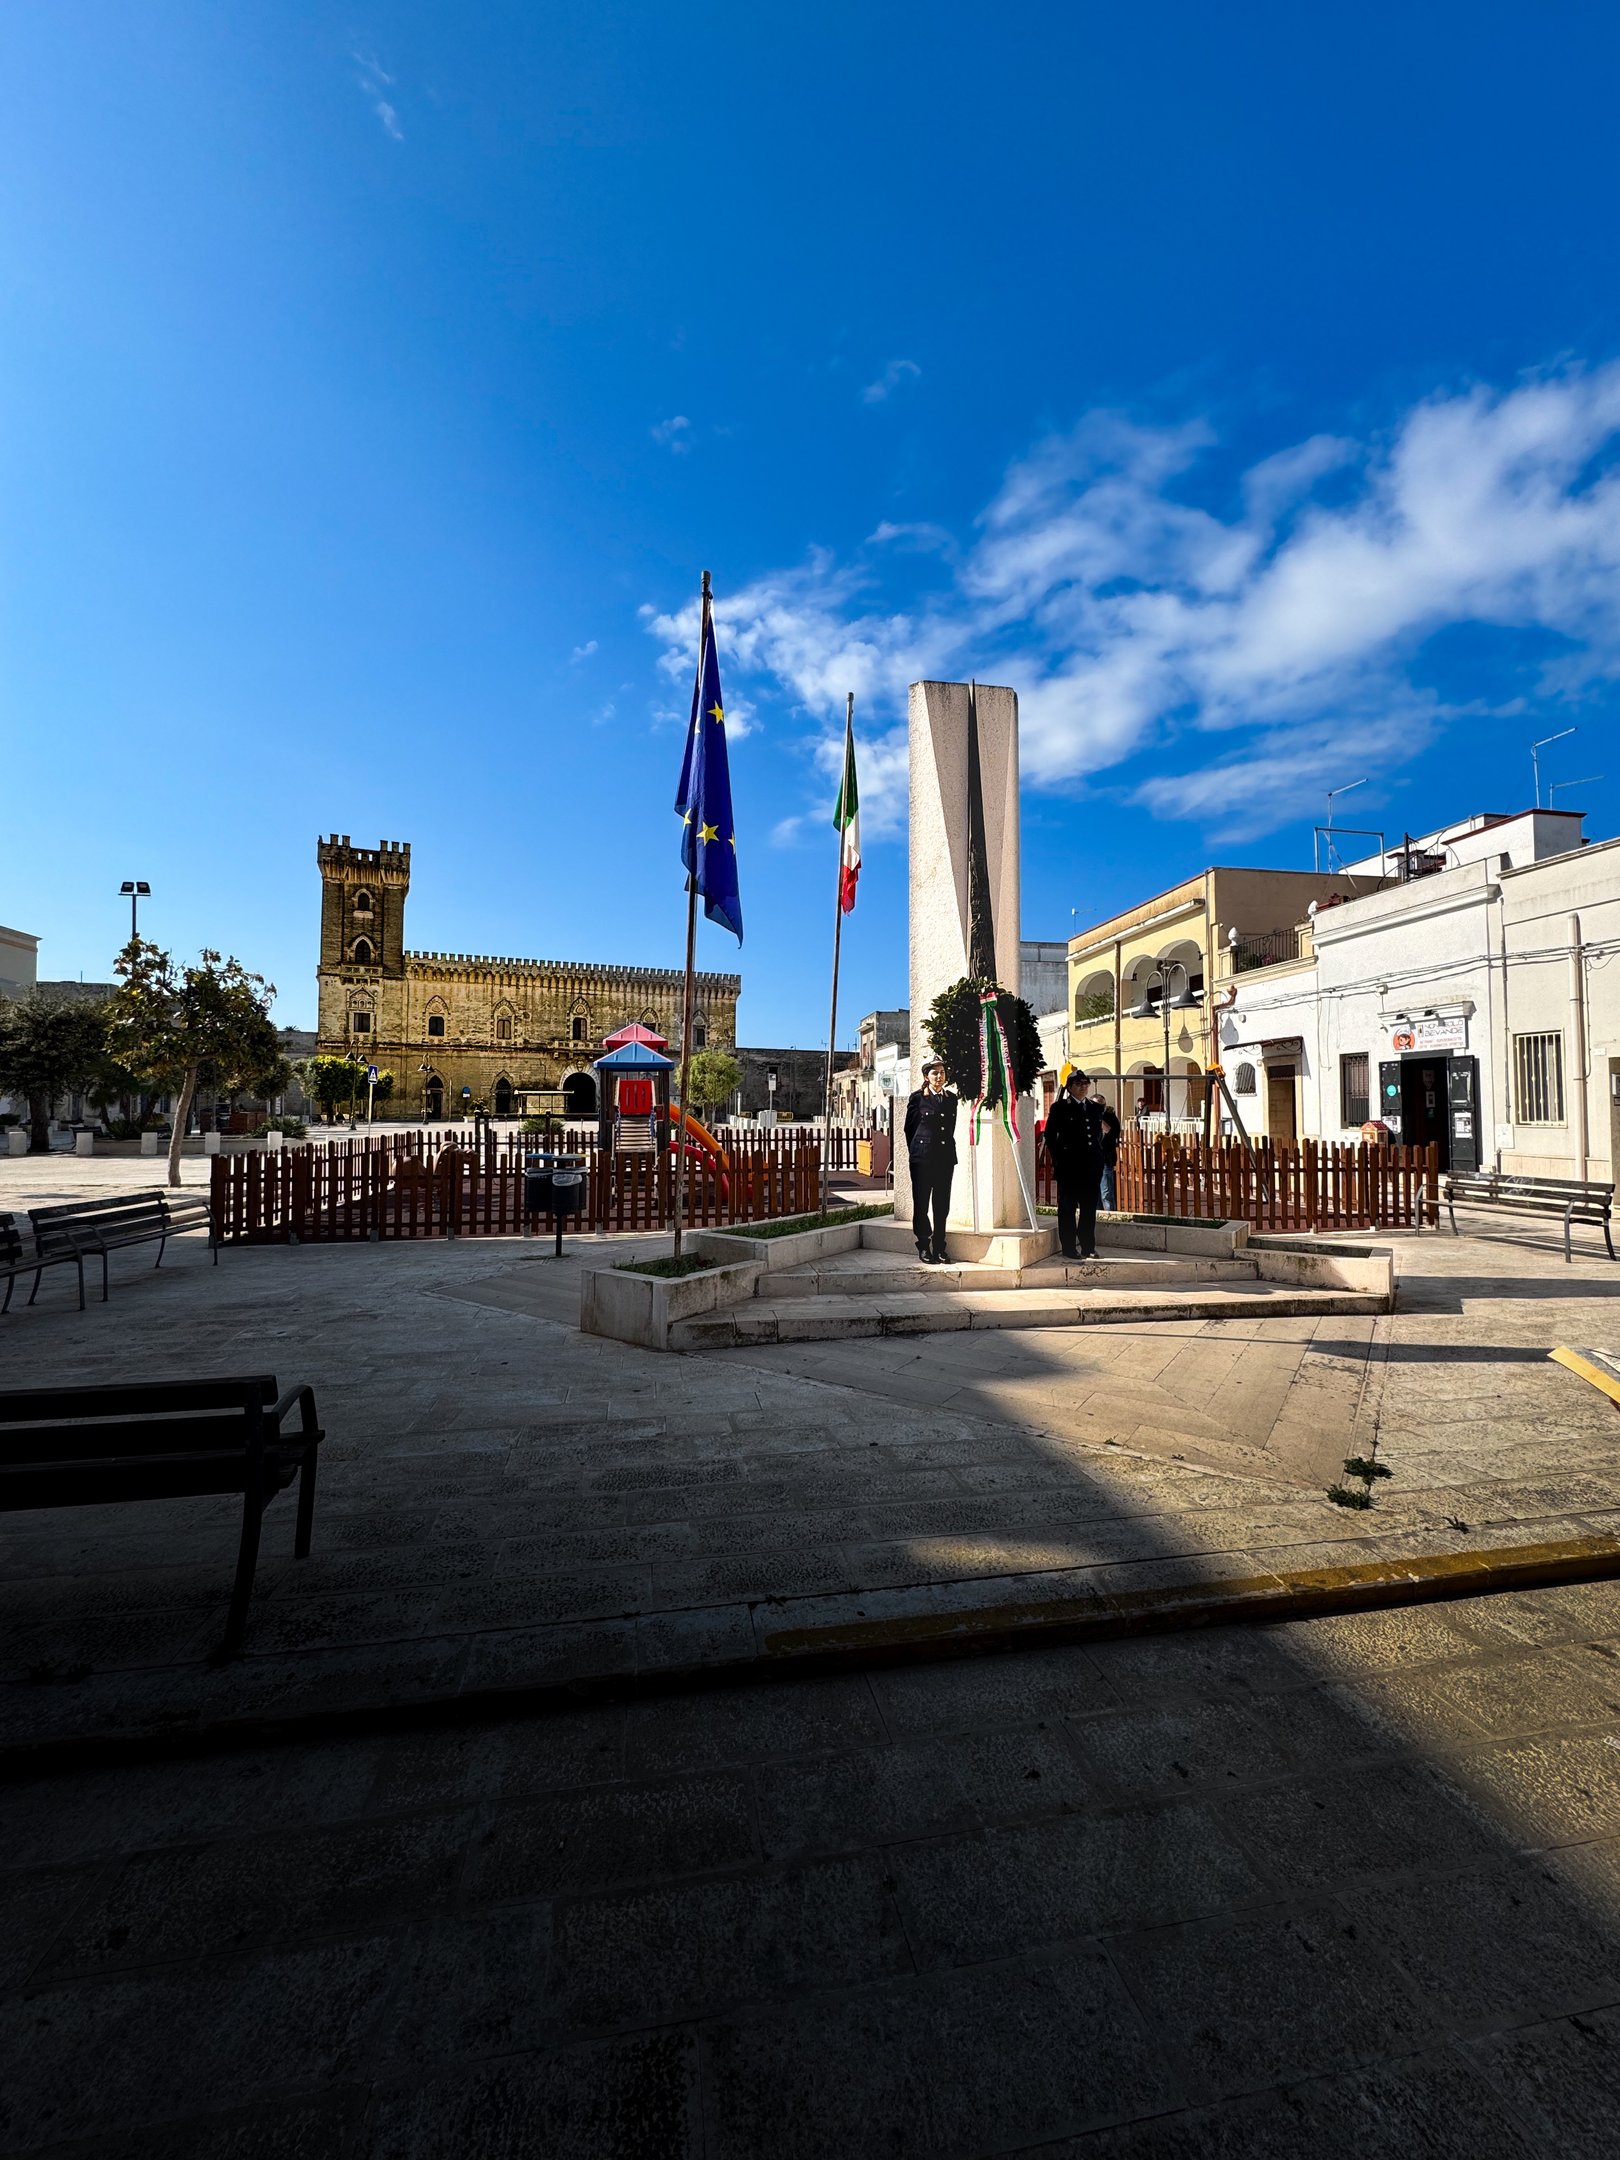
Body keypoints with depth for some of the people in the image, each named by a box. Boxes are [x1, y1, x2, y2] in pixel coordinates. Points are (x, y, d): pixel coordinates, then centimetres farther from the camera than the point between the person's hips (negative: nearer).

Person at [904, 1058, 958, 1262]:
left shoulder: (951, 1098, 10)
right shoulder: (918, 1098, -3)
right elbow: (909, 1128, 3)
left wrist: (947, 1148, 15)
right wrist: (916, 1151, 6)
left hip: (946, 1157, 4)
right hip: (923, 1157, -4)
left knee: (942, 1204, 7)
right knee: (921, 1203, 3)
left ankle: (939, 1247, 17)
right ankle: (923, 1246, 13)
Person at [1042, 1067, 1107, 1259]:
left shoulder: (1095, 1108, 14)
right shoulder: (1060, 1107, -1)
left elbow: (1099, 1134, 21)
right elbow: (1049, 1134, -2)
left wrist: (1099, 1155, 10)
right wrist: (1057, 1159, -6)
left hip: (1092, 1166, 5)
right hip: (1069, 1166, -5)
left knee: (1090, 1208, 9)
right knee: (1068, 1208, 1)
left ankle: (1088, 1247, 18)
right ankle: (1069, 1248, 7)